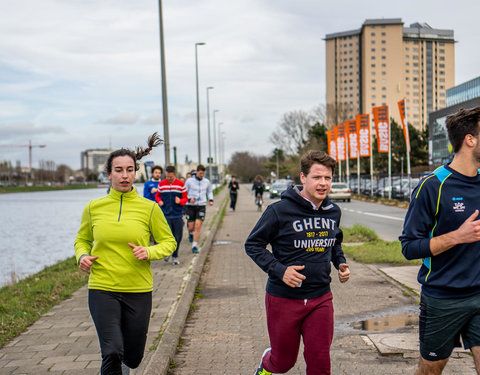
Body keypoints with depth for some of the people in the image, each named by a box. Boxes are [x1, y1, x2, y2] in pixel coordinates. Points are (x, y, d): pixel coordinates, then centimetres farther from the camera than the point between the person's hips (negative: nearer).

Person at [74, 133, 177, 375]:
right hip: (102, 290, -1)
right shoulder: (93, 208, 0)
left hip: (138, 291, 1)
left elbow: (169, 242, 6)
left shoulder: (149, 208, -3)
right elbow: (82, 240, 16)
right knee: (112, 353, -16)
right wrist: (82, 256, -5)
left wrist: (149, 252, -14)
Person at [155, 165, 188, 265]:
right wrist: (159, 201, -6)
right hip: (165, 215, 0)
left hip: (177, 215, 1)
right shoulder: (161, 184, 4)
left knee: (177, 237, 4)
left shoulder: (181, 184, 2)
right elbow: (157, 196, 16)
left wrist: (180, 201, -14)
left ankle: (175, 256, 22)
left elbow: (185, 198, 8)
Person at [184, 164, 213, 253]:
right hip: (190, 206, -1)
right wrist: (189, 199, -16)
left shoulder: (206, 182, 5)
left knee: (198, 226, -10)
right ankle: (191, 233, 38)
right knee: (191, 227, 1)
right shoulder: (189, 181, -3)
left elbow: (209, 191, 22)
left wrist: (211, 199, 4)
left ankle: (194, 246, -3)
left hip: (201, 206, 1)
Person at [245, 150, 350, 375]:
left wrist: (340, 263, 4)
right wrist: (279, 270, -19)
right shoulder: (280, 210, -14)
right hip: (284, 298, -4)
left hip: (321, 298, 4)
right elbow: (253, 244, -8)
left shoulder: (333, 212, 4)